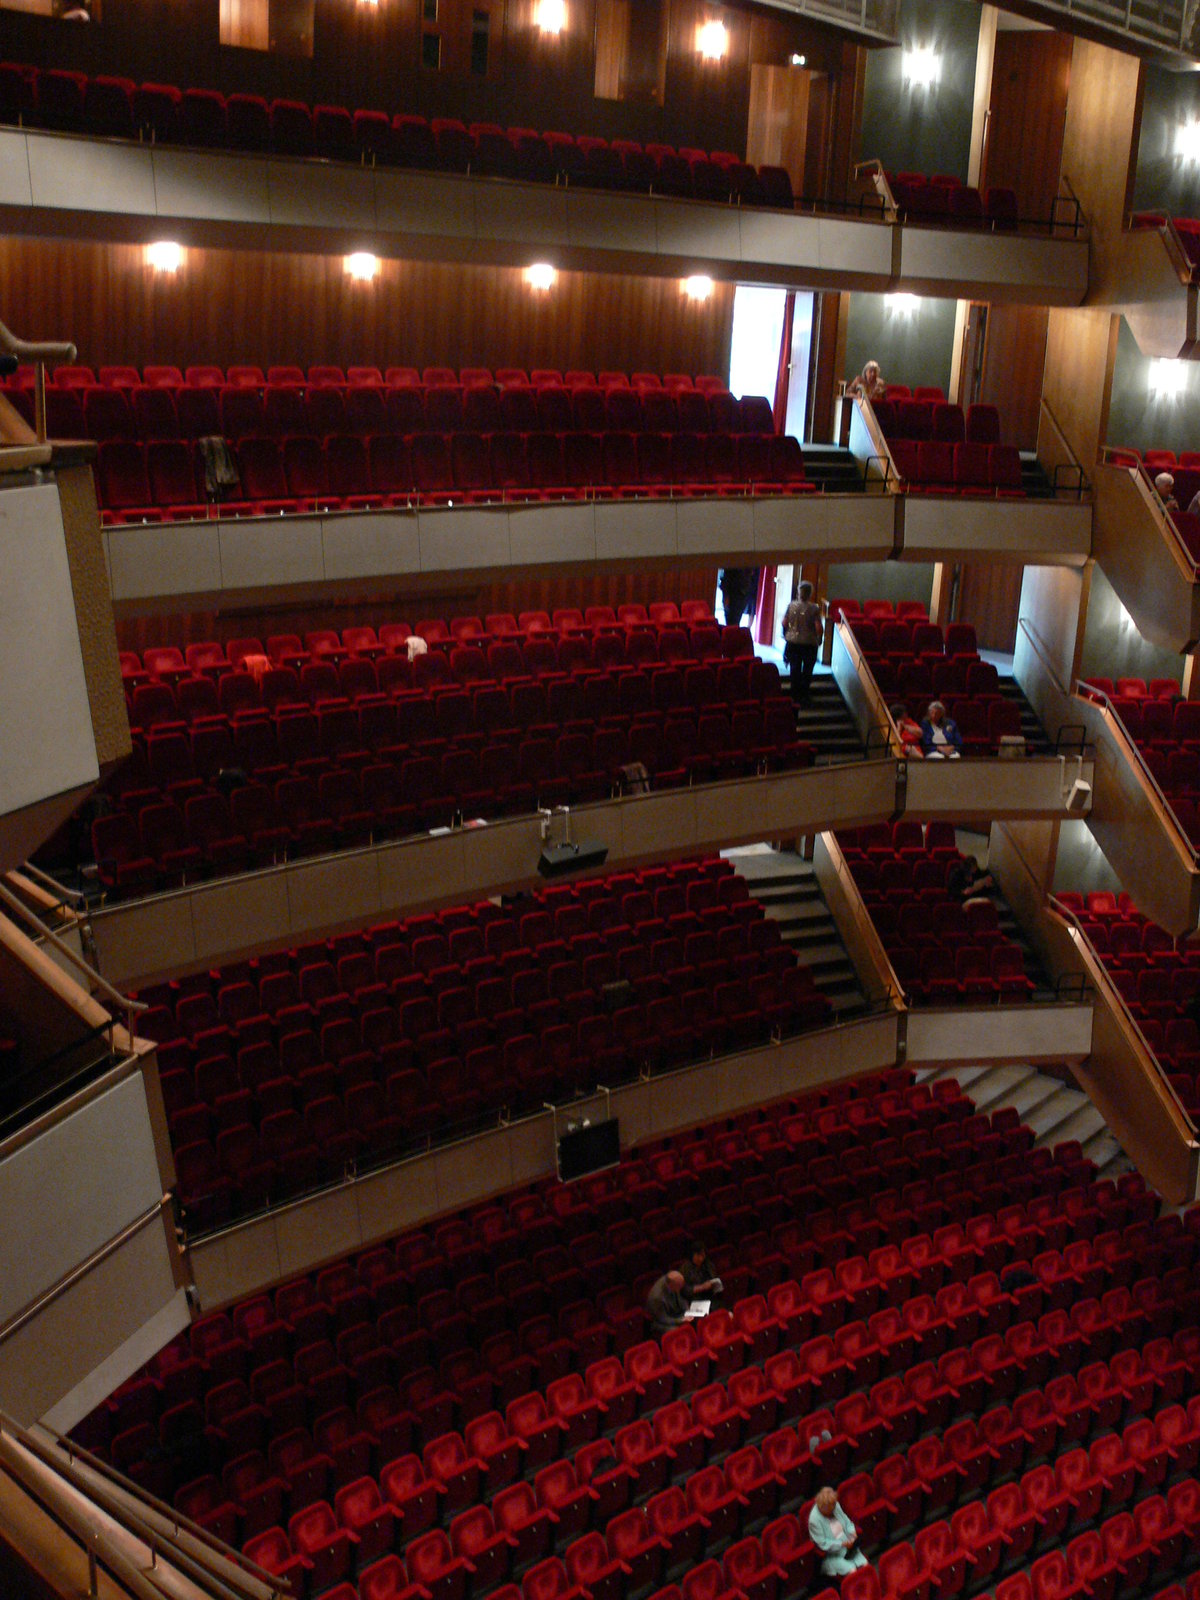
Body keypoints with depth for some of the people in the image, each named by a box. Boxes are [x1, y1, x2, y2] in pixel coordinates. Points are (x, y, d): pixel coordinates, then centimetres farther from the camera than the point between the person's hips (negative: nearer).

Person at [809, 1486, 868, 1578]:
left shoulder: (835, 1506, -6)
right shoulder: (814, 1520, -25)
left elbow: (846, 1521, 9)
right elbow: (823, 1544, -21)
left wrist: (852, 1532, -9)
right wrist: (842, 1544, -23)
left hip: (846, 1543, 6)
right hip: (831, 1555, -6)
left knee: (864, 1565, -11)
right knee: (852, 1571, -23)